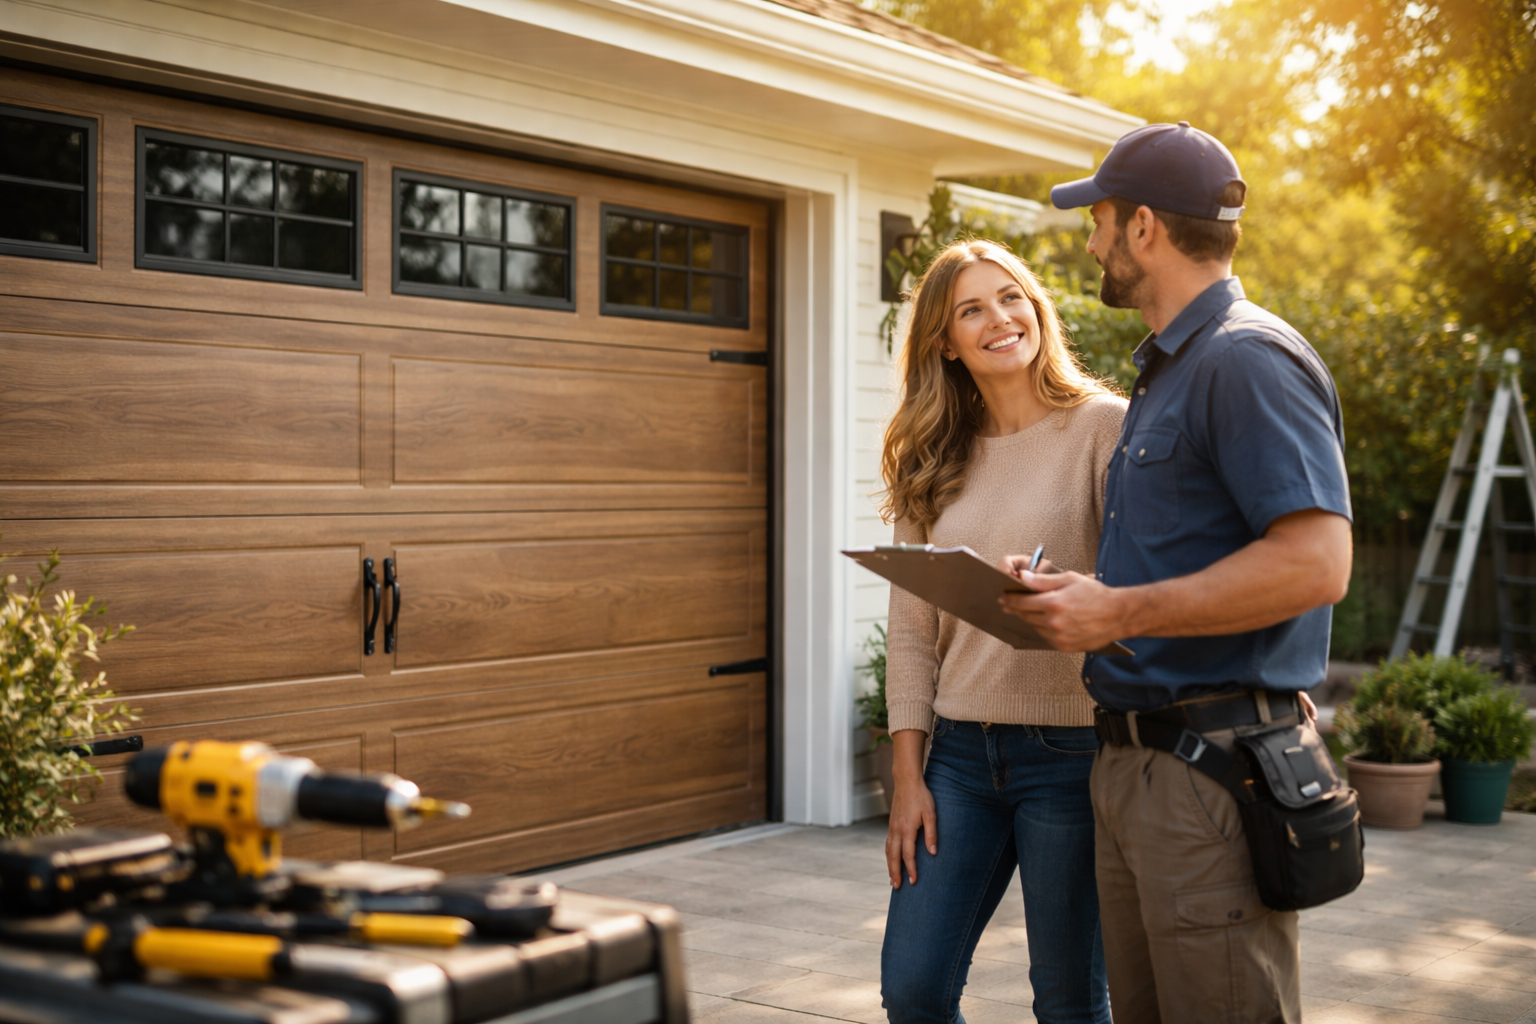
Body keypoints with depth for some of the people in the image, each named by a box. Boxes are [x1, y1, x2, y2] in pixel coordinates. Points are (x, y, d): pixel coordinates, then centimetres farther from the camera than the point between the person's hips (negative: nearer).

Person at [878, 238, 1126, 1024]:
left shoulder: (1104, 427, -4)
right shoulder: (933, 464, 10)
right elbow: (910, 632, 9)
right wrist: (908, 775, 4)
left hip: (1070, 749, -4)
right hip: (961, 753, 5)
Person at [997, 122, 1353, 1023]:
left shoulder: (1248, 359, -12)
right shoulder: (1167, 371, 21)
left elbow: (1315, 562, -23)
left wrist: (1120, 612, -20)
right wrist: (1068, 587, 11)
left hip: (1214, 771, -10)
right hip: (1135, 766, 10)